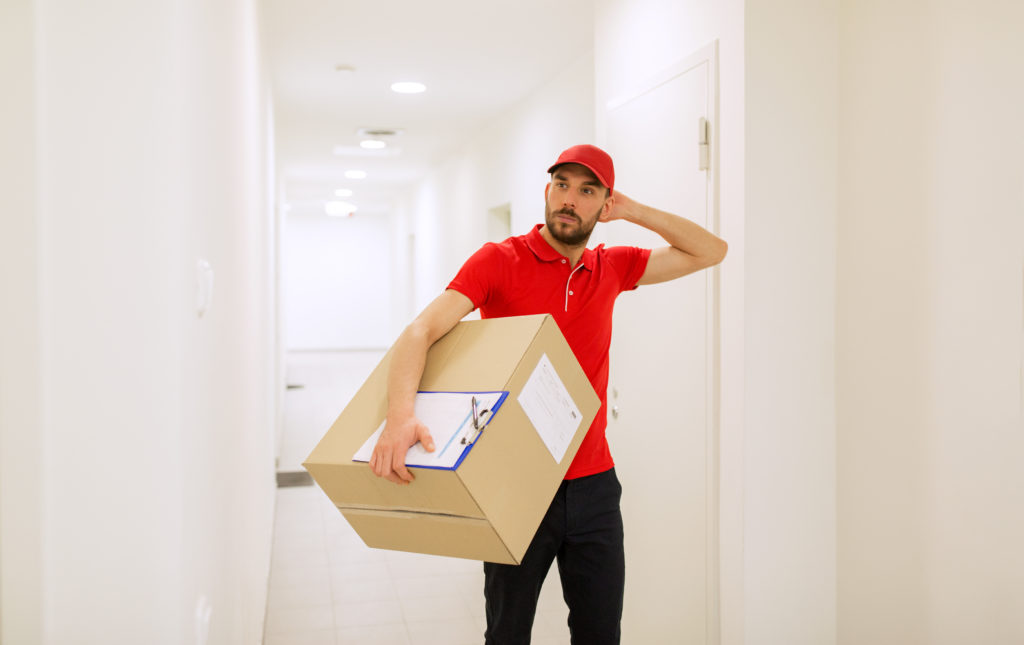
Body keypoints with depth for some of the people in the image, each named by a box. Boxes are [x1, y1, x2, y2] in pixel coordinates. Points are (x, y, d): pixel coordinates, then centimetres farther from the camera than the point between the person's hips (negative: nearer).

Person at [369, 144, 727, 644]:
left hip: (593, 485, 4)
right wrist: (400, 414, -38)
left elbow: (711, 251, 14)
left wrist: (632, 211, 2)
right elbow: (420, 332, -19)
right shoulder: (500, 260, -7)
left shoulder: (611, 268, 7)